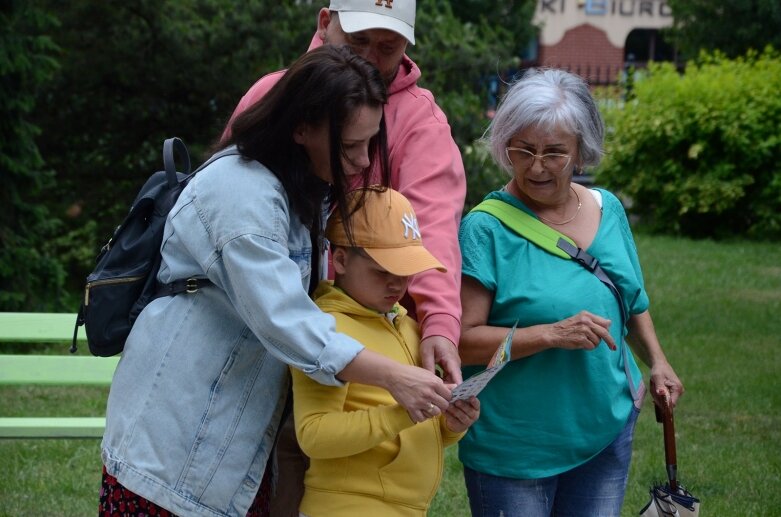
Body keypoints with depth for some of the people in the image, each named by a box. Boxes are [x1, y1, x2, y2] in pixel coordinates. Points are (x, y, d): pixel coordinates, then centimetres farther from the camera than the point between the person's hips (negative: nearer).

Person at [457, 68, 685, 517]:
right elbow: (462, 340, -19)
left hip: (606, 434, 5)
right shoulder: (486, 229, -15)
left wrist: (657, 361, 7)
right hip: (513, 450, -5)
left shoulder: (608, 210, 4)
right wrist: (551, 334, -26)